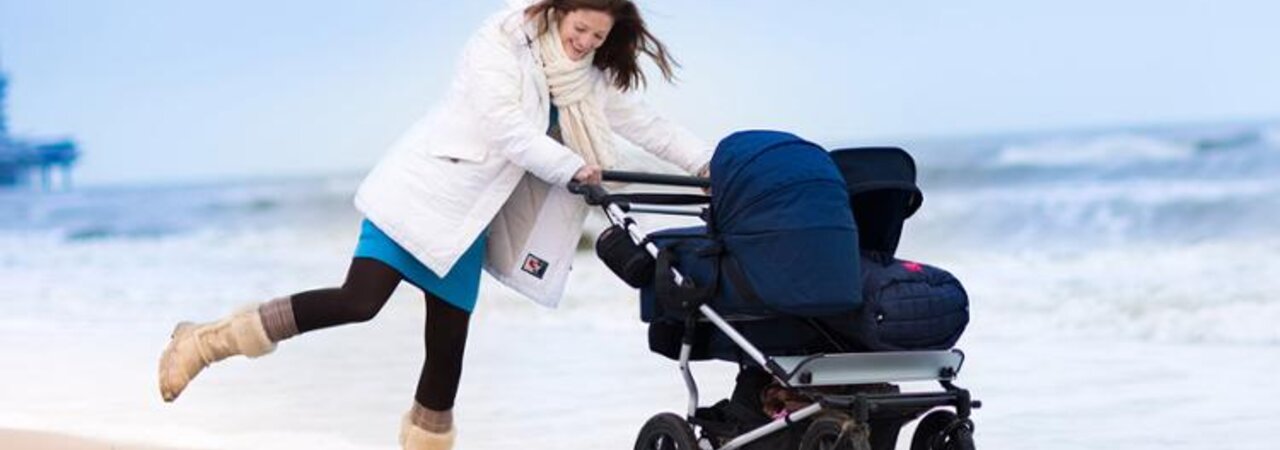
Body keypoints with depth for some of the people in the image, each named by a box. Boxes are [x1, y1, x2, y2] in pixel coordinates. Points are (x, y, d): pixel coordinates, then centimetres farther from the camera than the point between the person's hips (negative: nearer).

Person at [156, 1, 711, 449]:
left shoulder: (590, 80, 10)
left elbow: (640, 120, 14)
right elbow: (506, 127, -19)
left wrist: (709, 162, 10)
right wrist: (573, 167, -19)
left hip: (467, 214, 7)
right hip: (423, 186, -7)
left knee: (448, 343, 4)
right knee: (359, 300, -20)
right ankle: (203, 340, -14)